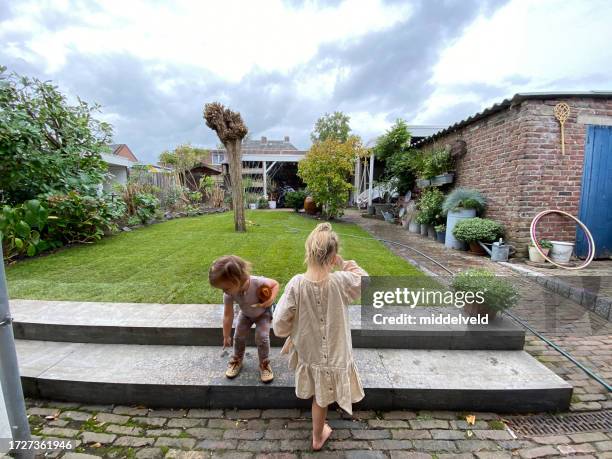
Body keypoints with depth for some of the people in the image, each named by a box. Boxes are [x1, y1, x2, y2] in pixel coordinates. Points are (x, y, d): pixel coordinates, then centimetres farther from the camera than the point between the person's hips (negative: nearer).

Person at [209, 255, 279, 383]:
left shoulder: (258, 282, -45)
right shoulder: (229, 295, -32)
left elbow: (275, 284, -26)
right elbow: (228, 315, -20)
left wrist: (271, 299, -44)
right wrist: (226, 337, -9)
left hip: (263, 312, -3)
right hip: (245, 314, 4)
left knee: (262, 337, -11)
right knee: (238, 336, 5)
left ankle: (264, 364, 16)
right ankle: (237, 360, 35)